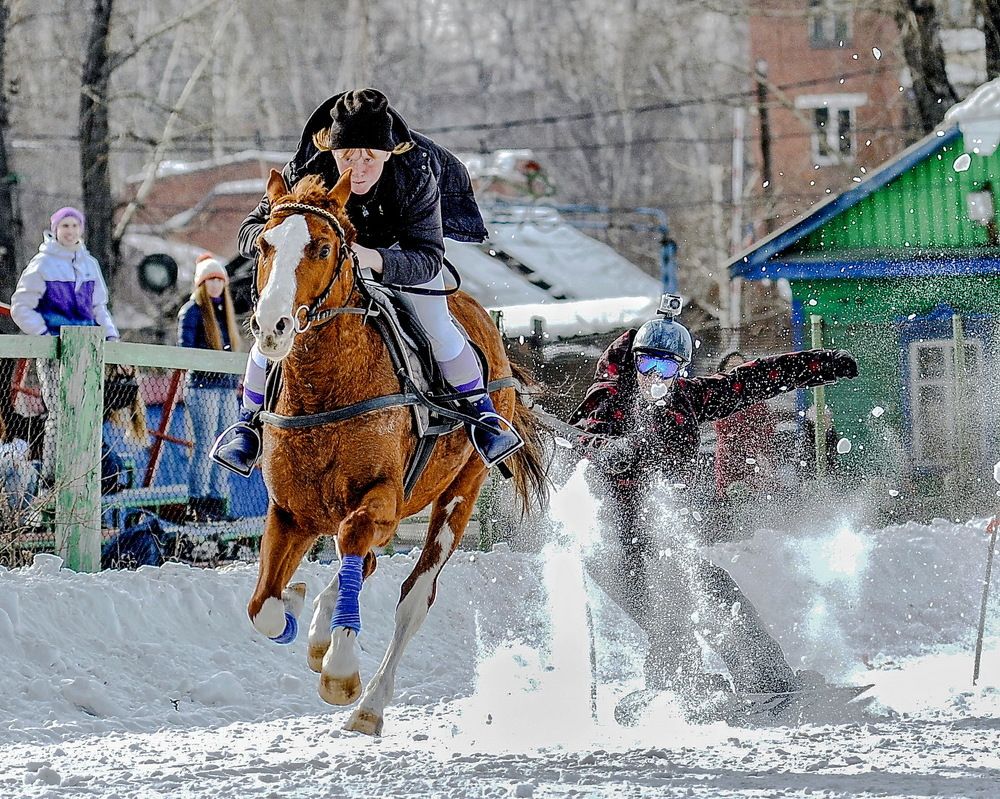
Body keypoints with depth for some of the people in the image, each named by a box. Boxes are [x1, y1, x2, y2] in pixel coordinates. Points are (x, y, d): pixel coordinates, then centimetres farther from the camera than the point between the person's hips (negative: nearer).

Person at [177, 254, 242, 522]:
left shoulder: (224, 311, 20)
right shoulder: (192, 311, -3)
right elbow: (184, 349, -11)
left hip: (226, 387, 7)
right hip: (202, 386, -7)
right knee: (205, 446, -10)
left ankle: (218, 503, 8)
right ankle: (197, 505, -8)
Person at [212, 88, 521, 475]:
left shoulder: (416, 176, -38)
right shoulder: (306, 173, -36)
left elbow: (428, 258, -38)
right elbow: (250, 232, -29)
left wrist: (374, 260, -57)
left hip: (398, 249, 0)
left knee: (436, 329, -13)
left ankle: (483, 413, 13)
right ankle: (249, 421, 14)